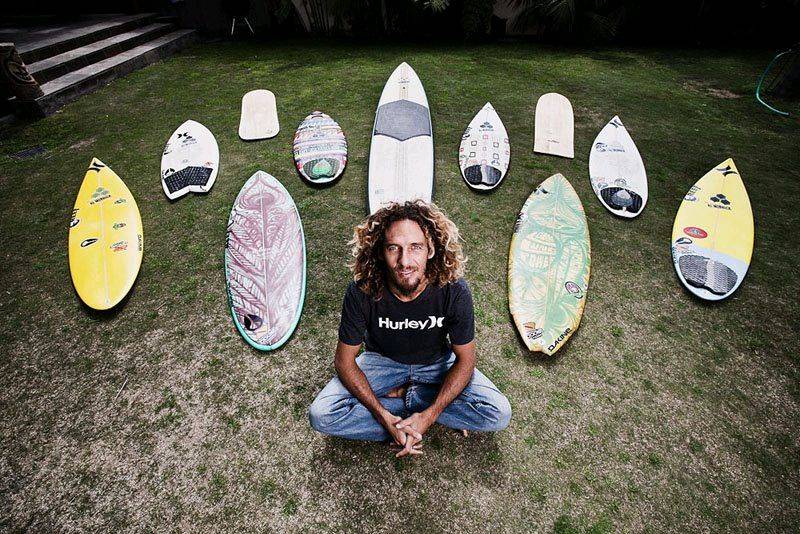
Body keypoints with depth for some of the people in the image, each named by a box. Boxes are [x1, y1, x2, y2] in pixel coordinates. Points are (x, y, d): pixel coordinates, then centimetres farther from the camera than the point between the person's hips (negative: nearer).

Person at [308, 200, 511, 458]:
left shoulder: (454, 291, -28)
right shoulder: (361, 293, -29)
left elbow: (464, 360, -15)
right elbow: (344, 361, -17)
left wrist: (428, 416, -24)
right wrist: (384, 417, -25)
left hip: (436, 362, 1)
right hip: (382, 360, 0)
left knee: (498, 414, -18)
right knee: (321, 415, -20)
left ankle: (402, 396, -5)